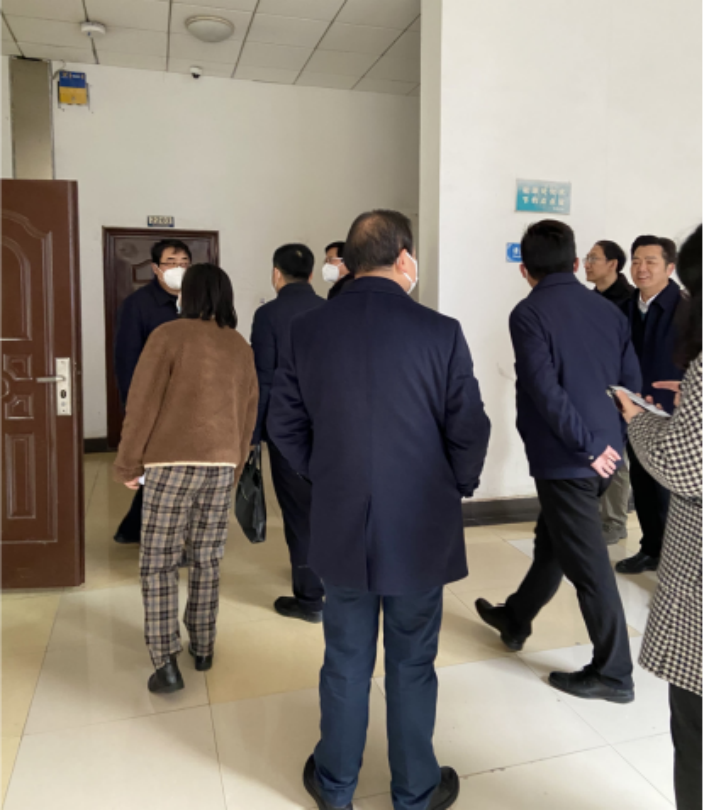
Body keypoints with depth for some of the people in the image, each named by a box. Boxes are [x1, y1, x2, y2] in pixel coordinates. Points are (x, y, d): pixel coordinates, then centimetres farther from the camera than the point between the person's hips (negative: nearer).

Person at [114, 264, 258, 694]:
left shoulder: (170, 335, -6)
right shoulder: (242, 347, 8)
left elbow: (144, 404, -8)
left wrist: (128, 463, 0)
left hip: (173, 462, -4)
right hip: (222, 465, 4)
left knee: (159, 562, 5)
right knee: (208, 560, 15)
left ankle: (166, 663, 2)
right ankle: (203, 647, 24)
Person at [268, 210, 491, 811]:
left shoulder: (308, 331, -4)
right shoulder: (440, 333, -14)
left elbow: (284, 424, 1)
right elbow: (470, 430, -10)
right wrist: (458, 486, 9)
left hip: (340, 529, 3)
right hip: (420, 531, -2)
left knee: (346, 662, 19)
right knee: (412, 666, 16)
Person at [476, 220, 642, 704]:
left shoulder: (529, 315, -11)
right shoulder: (609, 311, 7)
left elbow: (546, 391, -21)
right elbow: (633, 384, 9)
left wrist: (586, 447, -14)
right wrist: (608, 443, 18)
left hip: (566, 459, -7)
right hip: (604, 453, 7)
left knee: (588, 565, 4)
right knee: (553, 543, 22)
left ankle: (614, 673, 18)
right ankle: (515, 619, 41)